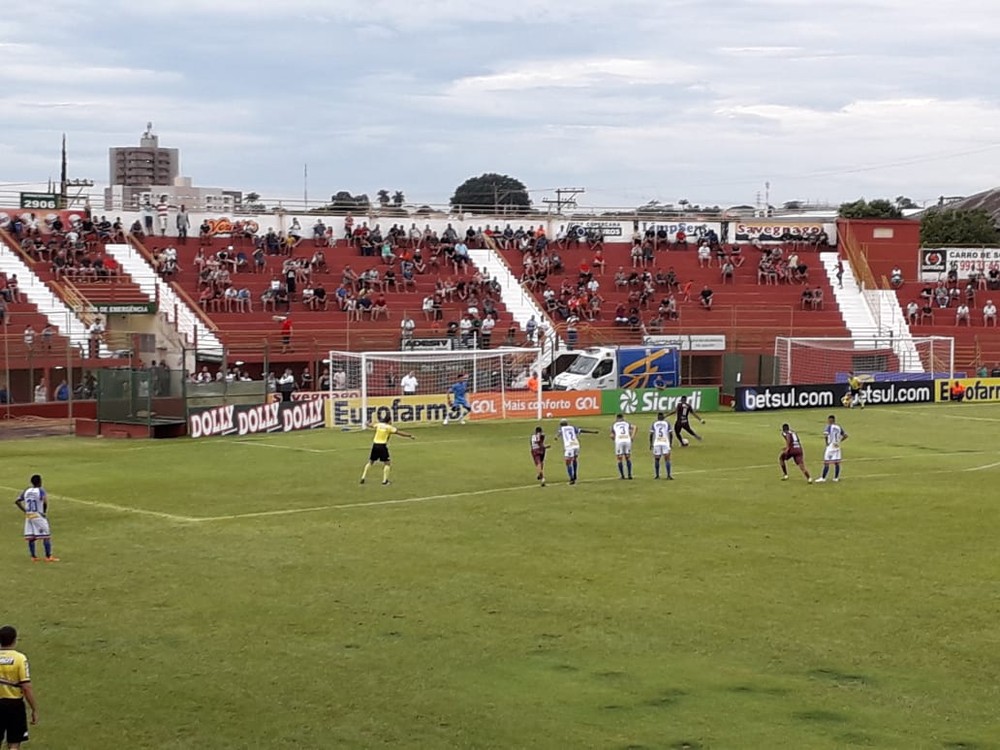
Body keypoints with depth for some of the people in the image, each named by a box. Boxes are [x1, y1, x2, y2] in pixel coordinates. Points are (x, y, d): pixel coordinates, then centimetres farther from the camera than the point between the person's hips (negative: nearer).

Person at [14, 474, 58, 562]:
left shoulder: (26, 491, 9)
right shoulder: (40, 491, -8)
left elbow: (17, 501, 9)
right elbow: (45, 502, -21)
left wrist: (24, 511, 10)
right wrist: (45, 512, -6)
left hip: (28, 516, 6)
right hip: (38, 515, -6)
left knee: (30, 537, 7)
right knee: (46, 536, -1)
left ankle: (33, 557, 8)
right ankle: (48, 556, -4)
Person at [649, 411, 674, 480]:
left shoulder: (654, 424, 6)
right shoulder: (667, 423, 4)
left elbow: (651, 434, 2)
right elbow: (671, 434, 1)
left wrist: (651, 444, 10)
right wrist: (671, 443, 10)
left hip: (656, 443, 1)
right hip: (665, 443, -1)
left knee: (656, 459, 11)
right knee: (667, 459, -2)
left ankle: (656, 475, 14)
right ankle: (668, 475, -10)